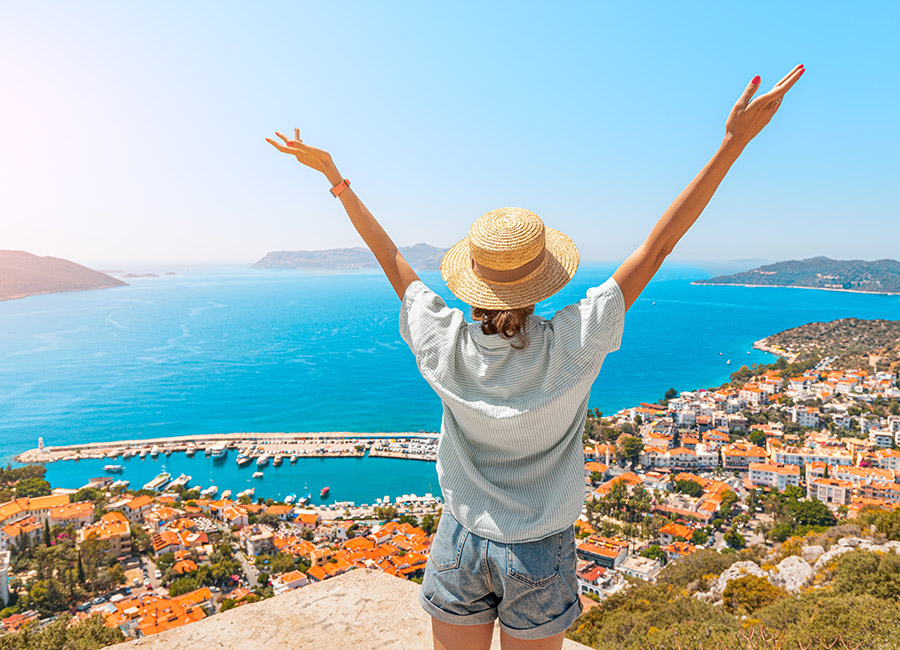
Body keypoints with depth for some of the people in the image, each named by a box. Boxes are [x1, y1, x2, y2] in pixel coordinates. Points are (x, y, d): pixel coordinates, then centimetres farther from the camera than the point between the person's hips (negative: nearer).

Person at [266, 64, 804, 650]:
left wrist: (333, 174, 7)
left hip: (460, 546, 2)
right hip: (540, 557, -1)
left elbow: (390, 257, -6)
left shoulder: (445, 348, -18)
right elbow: (657, 246, -19)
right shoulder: (571, 346, -23)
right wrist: (734, 141, -13)